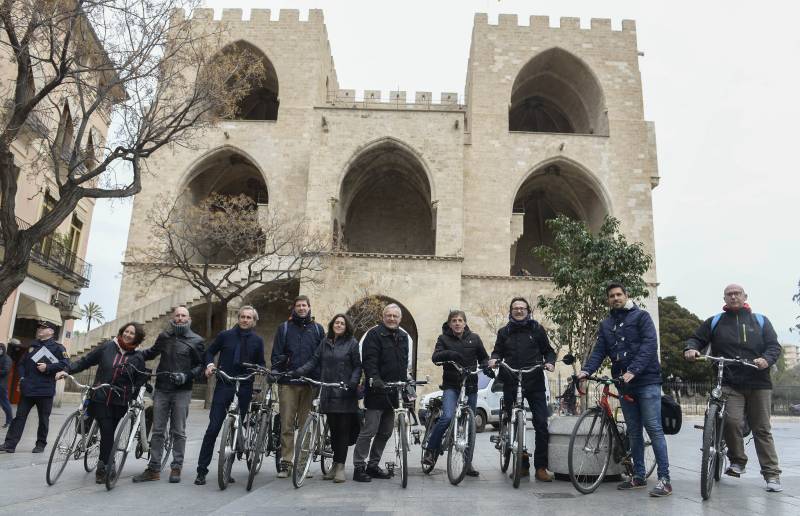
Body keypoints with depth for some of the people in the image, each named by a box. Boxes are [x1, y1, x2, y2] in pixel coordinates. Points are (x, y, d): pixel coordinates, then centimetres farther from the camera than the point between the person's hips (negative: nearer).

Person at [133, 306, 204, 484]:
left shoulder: (196, 340, 1)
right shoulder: (164, 336, 11)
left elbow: (201, 365, -1)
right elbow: (152, 352, 27)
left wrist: (187, 376, -15)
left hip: (182, 391, -3)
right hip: (161, 389, 3)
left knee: (178, 432, 2)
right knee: (157, 431, 5)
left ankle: (176, 468, 11)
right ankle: (153, 469, 12)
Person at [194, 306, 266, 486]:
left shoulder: (257, 341, 7)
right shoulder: (225, 335, 4)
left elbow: (260, 363, 13)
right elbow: (210, 351, 14)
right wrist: (209, 364, -5)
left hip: (244, 389, 1)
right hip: (224, 386, -1)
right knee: (213, 428, -5)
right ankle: (201, 470, 4)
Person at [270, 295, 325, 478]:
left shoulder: (318, 329, 12)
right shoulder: (284, 328, 10)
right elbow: (276, 354, 7)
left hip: (310, 383, 1)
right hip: (288, 382, -1)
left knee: (305, 424, 4)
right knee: (287, 424, -2)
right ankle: (285, 463, 3)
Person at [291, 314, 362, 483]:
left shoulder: (352, 343, 1)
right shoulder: (325, 342, 12)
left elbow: (357, 366, -1)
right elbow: (314, 361, 9)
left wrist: (353, 383, -16)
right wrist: (297, 372, -3)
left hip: (345, 393, -4)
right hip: (329, 393, 4)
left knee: (343, 429, -3)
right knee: (333, 429, 9)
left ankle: (340, 466, 3)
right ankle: (336, 464, 19)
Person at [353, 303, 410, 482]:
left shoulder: (403, 337, 16)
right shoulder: (374, 334, -6)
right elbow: (369, 360, -15)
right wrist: (374, 379, -29)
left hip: (394, 392, 7)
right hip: (377, 391, -7)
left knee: (385, 432, 12)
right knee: (369, 430, -7)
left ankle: (373, 465, 23)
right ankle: (359, 466, 3)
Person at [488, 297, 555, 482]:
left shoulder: (537, 329, 7)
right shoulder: (504, 332, 11)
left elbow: (548, 350, 11)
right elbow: (498, 351, 15)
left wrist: (550, 362, -8)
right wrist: (493, 359, -7)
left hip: (535, 383, -2)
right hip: (511, 383, 2)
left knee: (541, 425, -7)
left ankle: (541, 467, 2)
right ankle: (521, 465, 18)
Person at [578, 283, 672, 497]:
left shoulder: (641, 316, -2)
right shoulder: (606, 324, 13)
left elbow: (650, 344, -14)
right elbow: (599, 351, 5)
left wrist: (633, 370, -26)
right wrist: (586, 370, -14)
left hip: (647, 381, -5)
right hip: (624, 383, 5)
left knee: (654, 428, -8)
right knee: (634, 431, 11)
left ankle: (664, 479, -4)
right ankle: (639, 476, 19)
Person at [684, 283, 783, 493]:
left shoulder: (760, 321, 14)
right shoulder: (714, 322, 13)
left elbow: (774, 346, 7)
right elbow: (697, 339, 12)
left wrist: (766, 359, -15)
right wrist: (691, 349, -12)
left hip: (759, 383, 1)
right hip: (730, 384, -1)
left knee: (762, 429, 4)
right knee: (732, 421, -19)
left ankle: (772, 475, 12)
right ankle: (737, 461, 2)